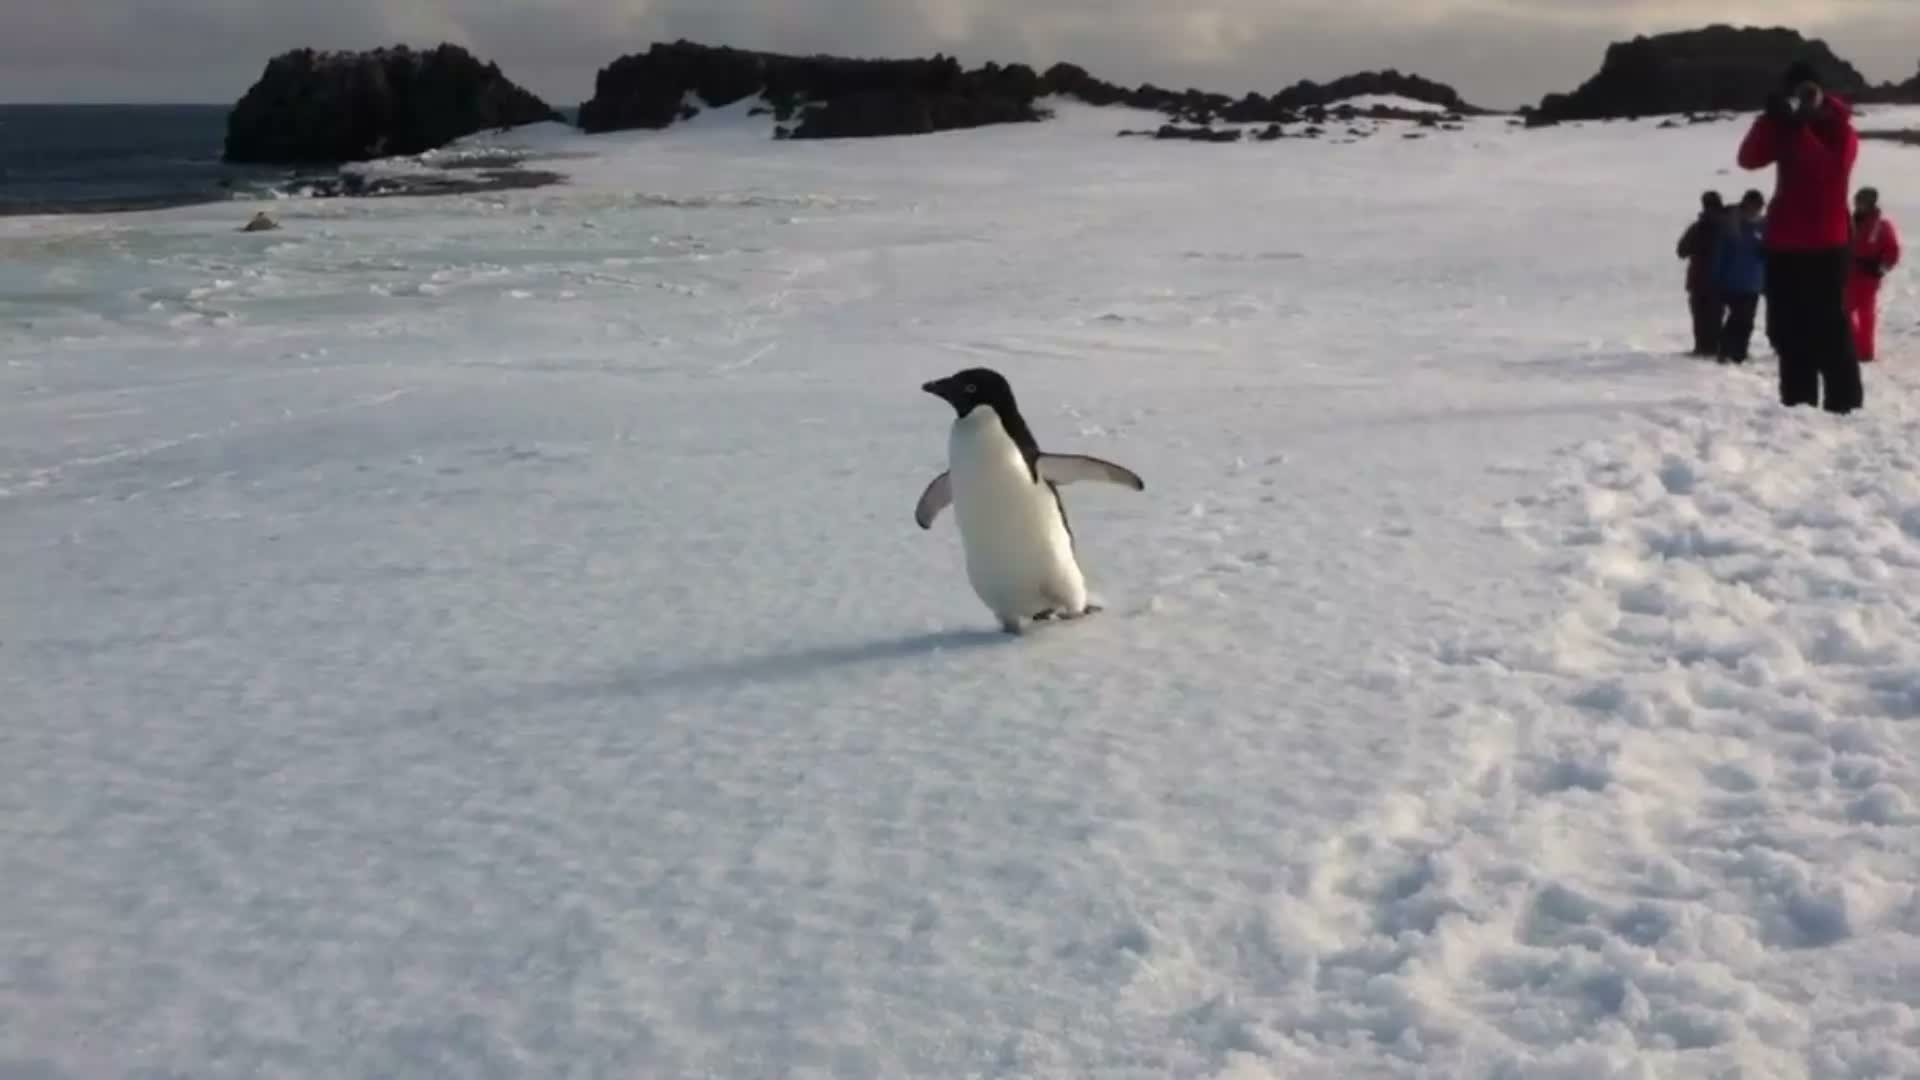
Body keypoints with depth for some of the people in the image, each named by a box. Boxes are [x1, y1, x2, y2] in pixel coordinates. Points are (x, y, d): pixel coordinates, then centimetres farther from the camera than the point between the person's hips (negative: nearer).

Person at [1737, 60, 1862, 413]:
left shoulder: (1839, 130, -2)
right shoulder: (1786, 128, 9)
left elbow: (1826, 167, -21)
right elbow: (1749, 158, -8)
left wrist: (1797, 127, -27)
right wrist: (1772, 118, -21)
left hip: (1827, 245, -5)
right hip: (1784, 245, 5)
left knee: (1828, 329, -8)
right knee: (1789, 331, 8)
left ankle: (1845, 405, -5)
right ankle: (1797, 404, 16)